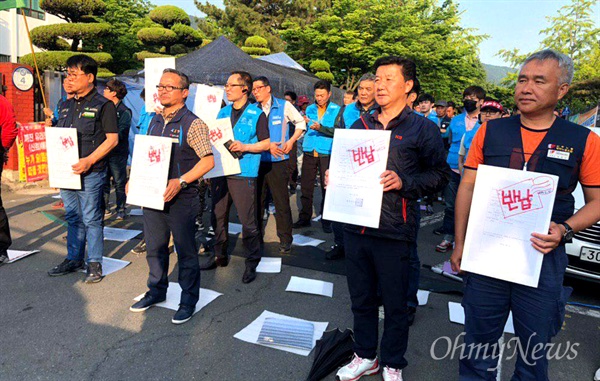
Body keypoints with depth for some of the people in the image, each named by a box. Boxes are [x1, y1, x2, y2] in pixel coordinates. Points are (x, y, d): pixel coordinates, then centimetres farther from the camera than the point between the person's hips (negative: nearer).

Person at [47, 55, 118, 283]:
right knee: (73, 217, 15)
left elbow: (112, 139, -12)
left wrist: (89, 160, -21)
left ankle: (94, 263, 11)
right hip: (66, 171, 7)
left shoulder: (103, 105, -6)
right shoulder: (67, 105, 16)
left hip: (91, 172, -7)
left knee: (91, 219, 0)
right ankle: (73, 259, 28)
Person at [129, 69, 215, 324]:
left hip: (181, 198, -7)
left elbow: (208, 160, -16)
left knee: (185, 250, 4)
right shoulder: (154, 122, 12)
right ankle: (157, 291, 36)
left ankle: (189, 300, 19)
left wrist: (181, 181, -25)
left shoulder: (193, 124, -9)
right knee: (154, 247, 17)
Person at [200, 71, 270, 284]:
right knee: (218, 216, 13)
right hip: (220, 171, 6)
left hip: (243, 173, -6)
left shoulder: (257, 114, -2)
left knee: (247, 220, -3)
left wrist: (244, 147, -18)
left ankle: (252, 262, 12)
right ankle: (219, 255, 29)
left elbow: (266, 143, -4)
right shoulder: (223, 112, 15)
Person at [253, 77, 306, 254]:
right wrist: (267, 145, -9)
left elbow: (300, 123, 9)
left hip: (277, 161, -3)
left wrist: (291, 141, -3)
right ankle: (256, 235, 27)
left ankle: (285, 239, 11)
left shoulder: (284, 106, -1)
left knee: (281, 202, 0)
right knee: (257, 200, 11)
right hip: (257, 161, 3)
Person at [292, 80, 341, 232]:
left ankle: (326, 219, 14)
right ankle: (304, 217, 16)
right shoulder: (310, 109, 13)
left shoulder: (336, 110, 1)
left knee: (327, 186, 2)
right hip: (309, 152, 3)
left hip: (326, 153, -3)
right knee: (306, 186, 4)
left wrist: (321, 128, -22)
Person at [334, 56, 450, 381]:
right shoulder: (361, 125, 13)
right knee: (361, 298, 17)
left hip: (393, 232, -4)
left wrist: (404, 182, -18)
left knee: (394, 303, 10)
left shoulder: (423, 129, -2)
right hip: (356, 225, 5)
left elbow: (440, 174, -5)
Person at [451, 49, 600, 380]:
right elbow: (467, 188, 3)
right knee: (478, 341, 15)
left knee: (534, 349, 17)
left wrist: (564, 230, -16)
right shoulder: (490, 131, 1)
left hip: (543, 258, 0)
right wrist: (459, 244, 0)